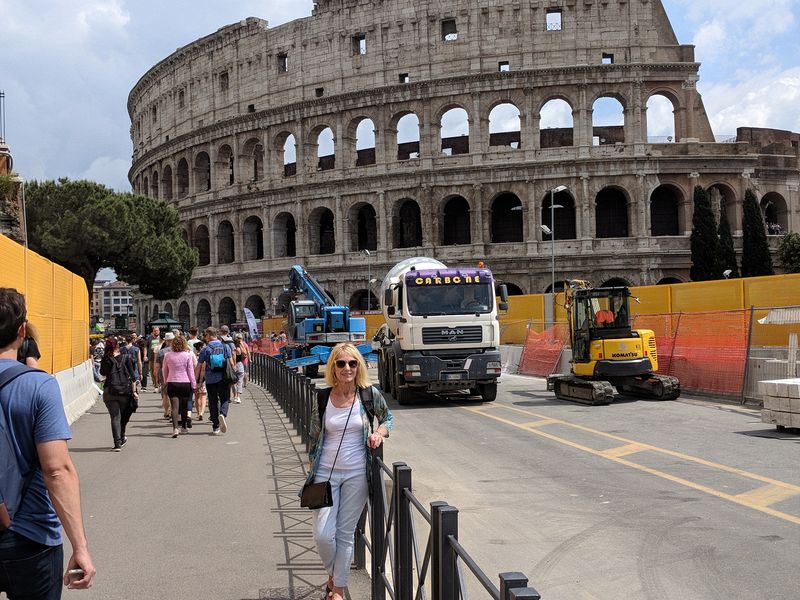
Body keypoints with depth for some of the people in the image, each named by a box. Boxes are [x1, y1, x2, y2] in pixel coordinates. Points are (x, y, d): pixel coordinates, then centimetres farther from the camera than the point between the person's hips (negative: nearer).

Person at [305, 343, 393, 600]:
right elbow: (315, 438, 7)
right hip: (326, 472, 1)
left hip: (356, 474, 0)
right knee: (322, 533, -3)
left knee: (345, 533, 6)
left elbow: (387, 418, 13)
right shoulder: (322, 398, -4)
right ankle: (333, 574, 27)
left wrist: (380, 433, -9)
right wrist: (312, 472, 9)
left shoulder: (370, 394, -6)